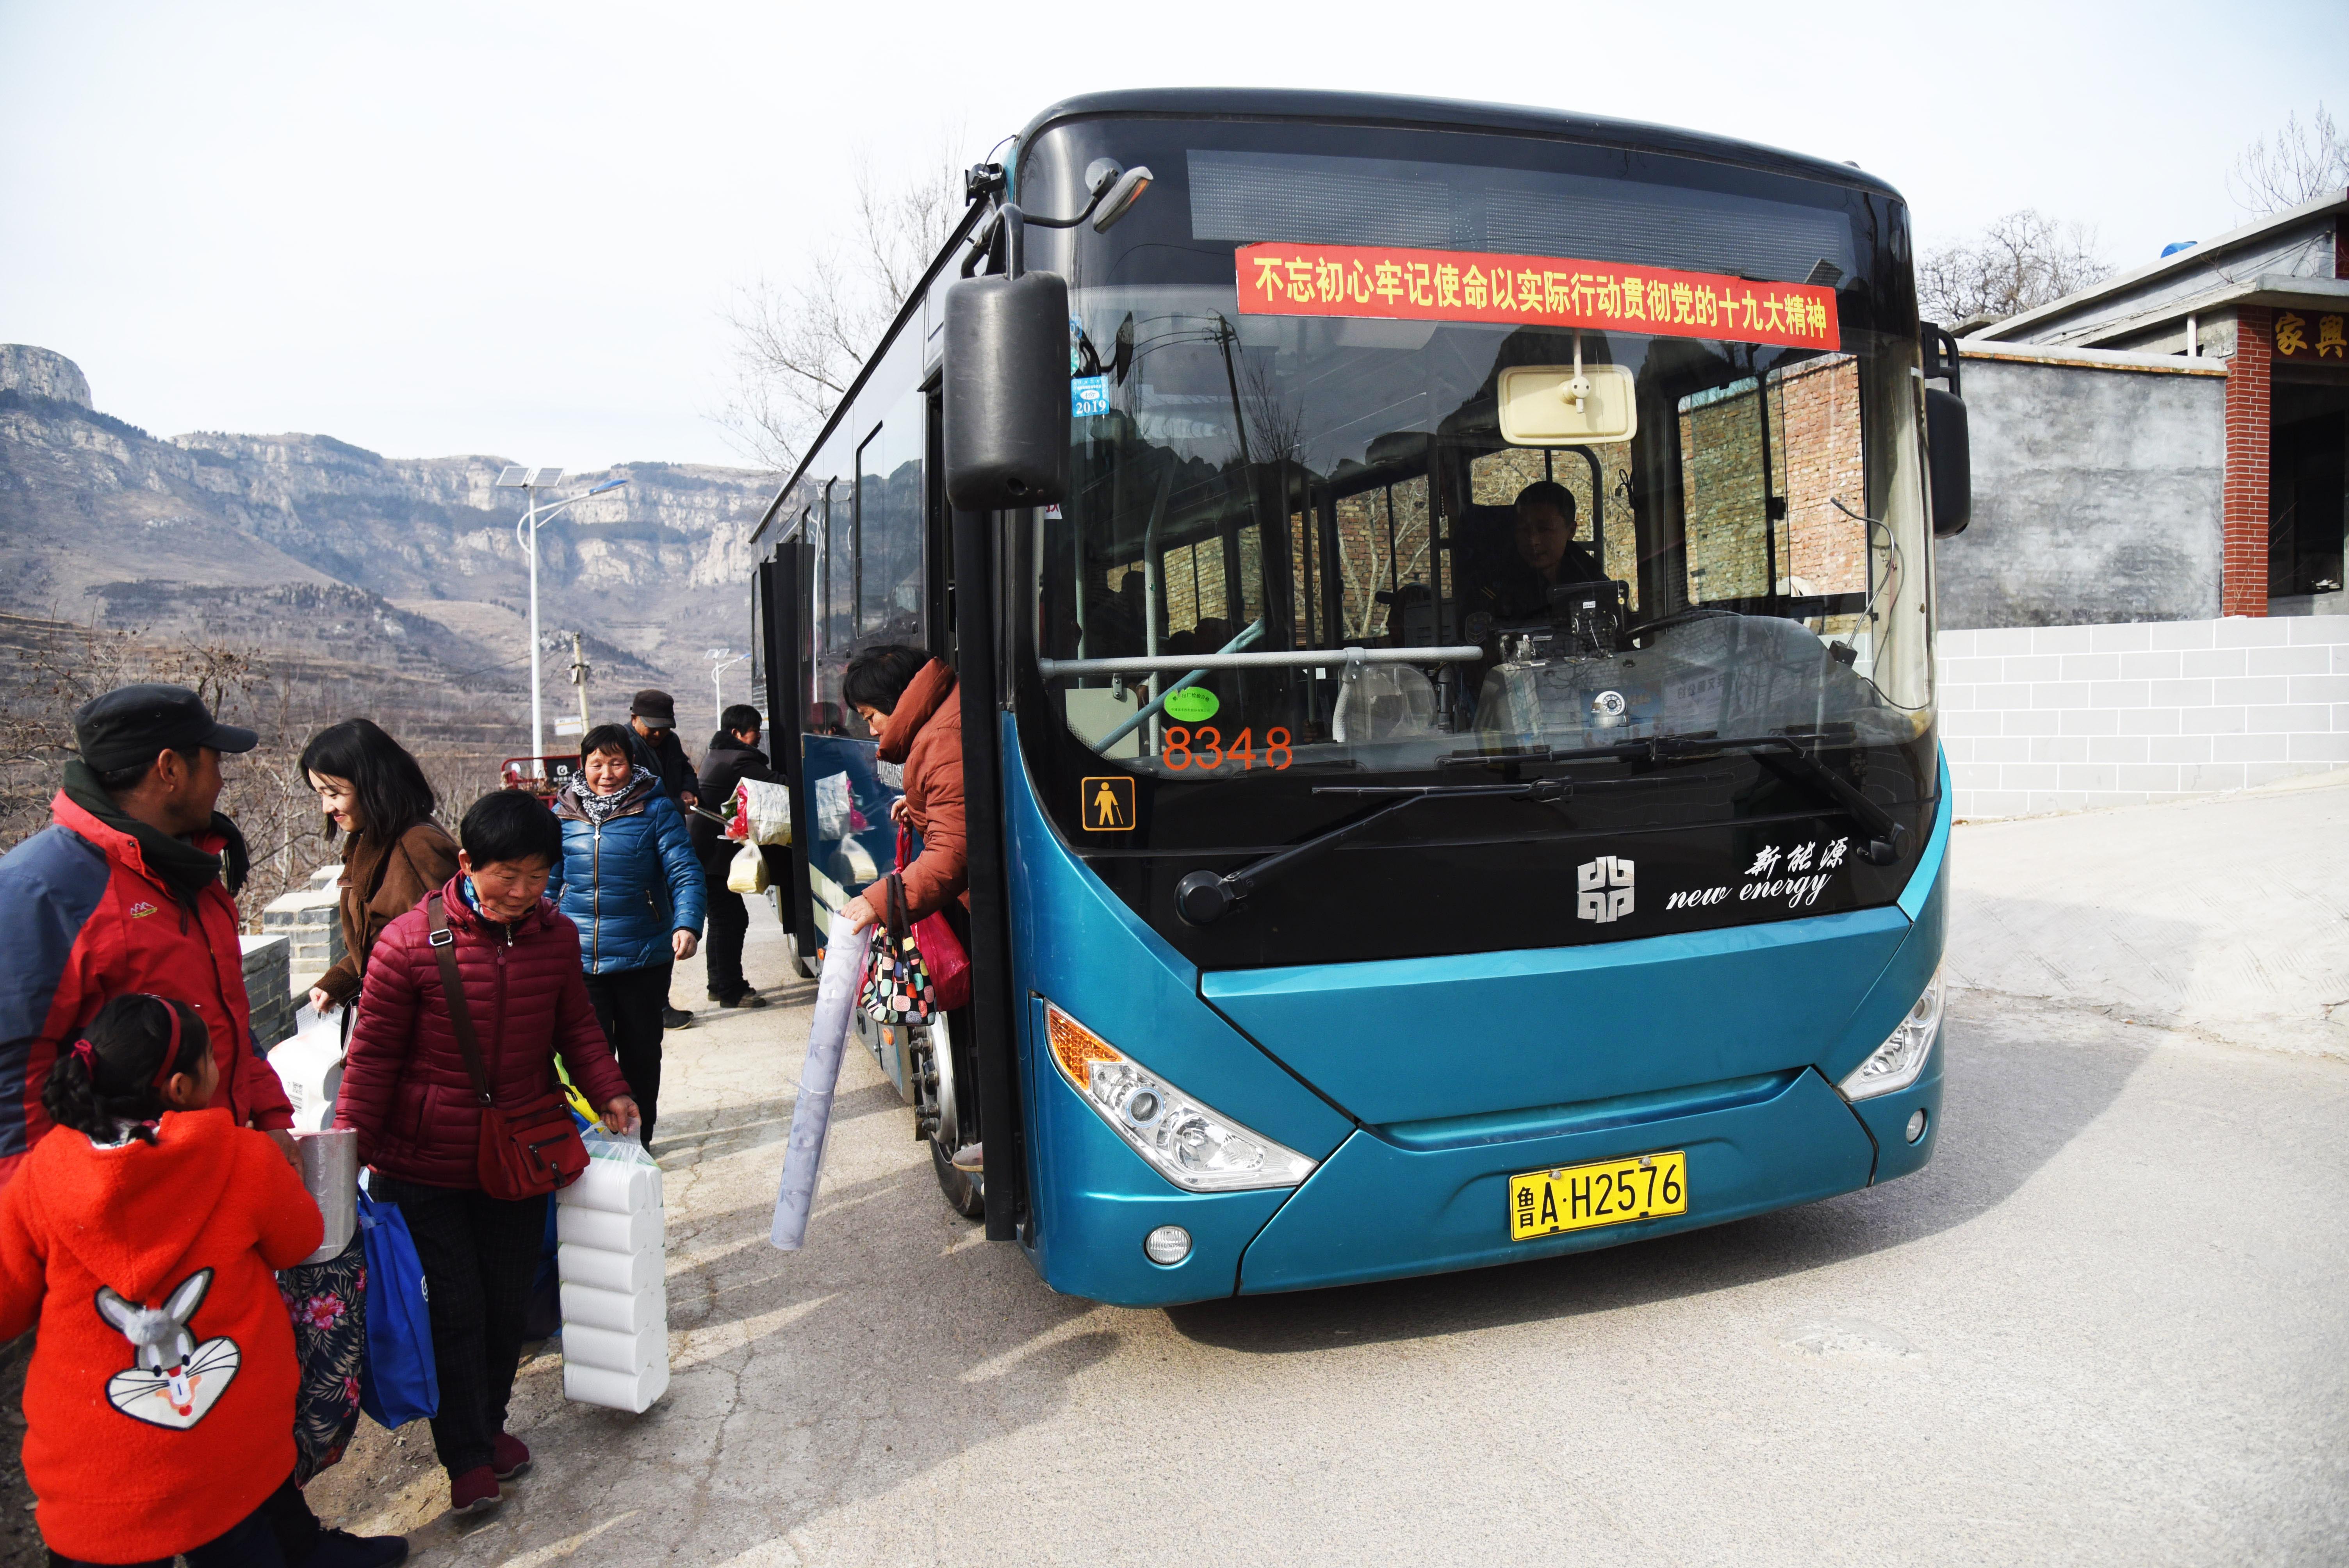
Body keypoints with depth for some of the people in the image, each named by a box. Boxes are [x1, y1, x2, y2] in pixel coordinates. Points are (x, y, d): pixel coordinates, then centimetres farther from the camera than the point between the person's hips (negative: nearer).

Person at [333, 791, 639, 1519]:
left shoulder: (556, 936, -4)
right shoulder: (410, 942, -16)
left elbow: (576, 1027, 10)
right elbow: (374, 1055, -9)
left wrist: (609, 1090, -3)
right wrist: (348, 1149, -11)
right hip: (425, 1166, -4)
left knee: (508, 1302, 15)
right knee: (455, 1309, 2)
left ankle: (488, 1425, 38)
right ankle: (467, 1458, 20)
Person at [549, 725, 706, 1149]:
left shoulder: (657, 810, -5)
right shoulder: (563, 814, 4)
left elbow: (685, 873, -10)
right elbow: (549, 882, 13)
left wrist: (687, 925, -25)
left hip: (643, 956, -1)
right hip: (578, 956, 1)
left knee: (641, 1051, 13)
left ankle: (638, 1136, 30)